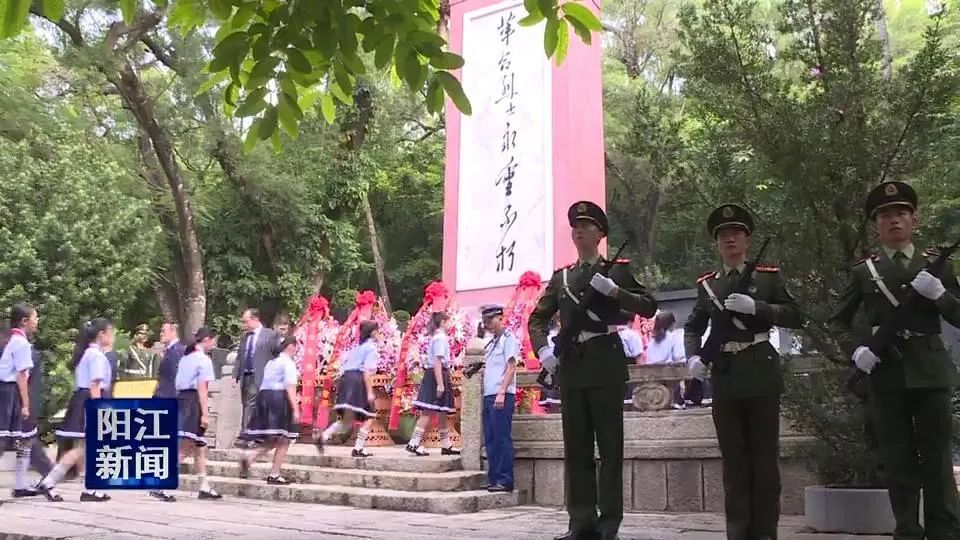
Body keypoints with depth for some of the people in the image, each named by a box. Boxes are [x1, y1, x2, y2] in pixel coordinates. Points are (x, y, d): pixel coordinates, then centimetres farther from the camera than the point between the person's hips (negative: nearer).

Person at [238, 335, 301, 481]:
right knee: (283, 440, 1)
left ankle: (249, 456, -7)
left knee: (272, 440, 15)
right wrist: (295, 409, -18)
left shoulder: (270, 363, 21)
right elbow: (290, 387, -14)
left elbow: (264, 384, 19)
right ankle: (274, 475, 0)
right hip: (279, 399, -8)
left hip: (263, 397, 8)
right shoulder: (288, 363, -5)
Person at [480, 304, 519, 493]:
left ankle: (505, 480, -3)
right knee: (490, 440, 8)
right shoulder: (491, 343, 21)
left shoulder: (508, 339, -3)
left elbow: (511, 367, -11)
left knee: (502, 438, -6)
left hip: (502, 396, -8)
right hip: (488, 396, 8)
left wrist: (502, 393, -18)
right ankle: (493, 479, 12)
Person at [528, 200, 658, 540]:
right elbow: (537, 319, 16)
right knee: (576, 448, 6)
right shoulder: (561, 277, 16)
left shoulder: (618, 269, 5)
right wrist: (543, 349, -1)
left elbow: (649, 307, -3)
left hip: (606, 364, -4)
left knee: (609, 446, -2)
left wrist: (613, 290, -15)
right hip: (571, 367, 4)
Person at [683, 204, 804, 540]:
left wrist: (755, 306, -17)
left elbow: (795, 316, -4)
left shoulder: (768, 276, 4)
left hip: (761, 375, -2)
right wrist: (694, 356, -2)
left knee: (764, 457, 3)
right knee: (733, 459, 6)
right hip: (725, 379, 2)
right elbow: (693, 327, 16)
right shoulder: (707, 284, 11)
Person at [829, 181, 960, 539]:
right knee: (898, 462, 4)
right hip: (885, 374, 0)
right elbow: (839, 320, 10)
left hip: (930, 371, 0)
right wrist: (855, 349, -8)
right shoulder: (864, 271, 7)